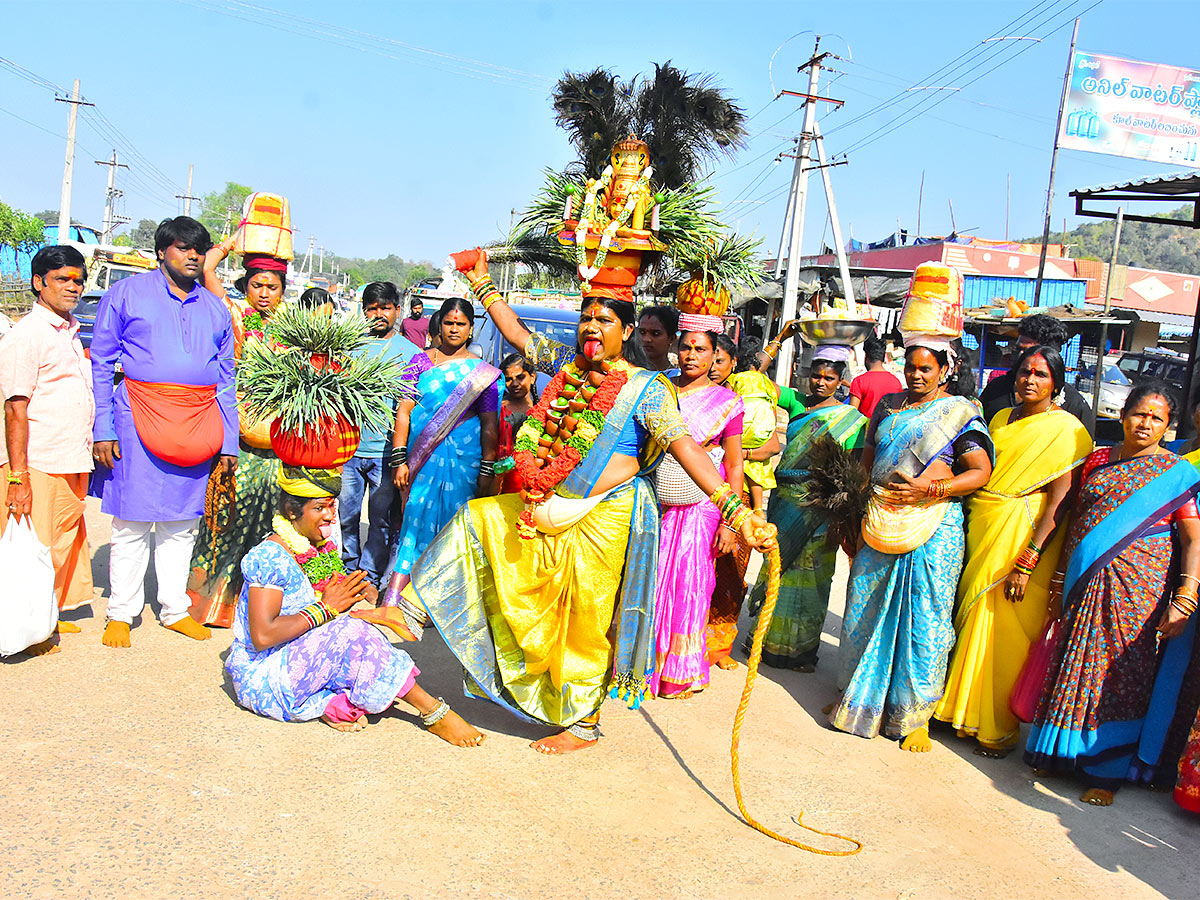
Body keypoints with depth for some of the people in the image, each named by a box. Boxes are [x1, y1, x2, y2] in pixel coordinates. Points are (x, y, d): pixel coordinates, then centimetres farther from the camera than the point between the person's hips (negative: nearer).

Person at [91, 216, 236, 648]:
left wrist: (229, 442, 9)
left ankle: (175, 609, 20)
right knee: (132, 521, 0)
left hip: (198, 424, 3)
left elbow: (226, 380, 15)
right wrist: (102, 430, -6)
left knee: (182, 523, 9)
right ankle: (121, 613, 14)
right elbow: (101, 364, 3)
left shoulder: (215, 308, 16)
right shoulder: (126, 293, 5)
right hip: (139, 418, -3)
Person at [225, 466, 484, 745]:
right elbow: (263, 636, -27)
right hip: (261, 677, -9)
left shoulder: (319, 548, 7)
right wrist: (325, 608, -22)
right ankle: (433, 712, -23)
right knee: (349, 633, -27)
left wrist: (351, 595, -11)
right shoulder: (270, 557, -19)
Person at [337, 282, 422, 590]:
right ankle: (349, 571, 29)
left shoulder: (410, 351, 2)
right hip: (348, 448, 2)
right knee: (346, 515, 11)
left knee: (381, 519, 5)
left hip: (385, 451, -2)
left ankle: (371, 580, 19)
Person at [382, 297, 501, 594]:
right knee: (416, 518, 0)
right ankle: (393, 598, 4)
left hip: (464, 461, -1)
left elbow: (489, 425, 2)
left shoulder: (483, 372, 5)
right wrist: (399, 459, -4)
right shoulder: (420, 361, 8)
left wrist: (487, 470, -4)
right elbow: (404, 411, 3)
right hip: (422, 458, 1)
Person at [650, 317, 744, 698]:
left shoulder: (726, 401, 0)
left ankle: (681, 672, 20)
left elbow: (734, 464, 0)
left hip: (700, 506, -2)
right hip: (656, 503, 2)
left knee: (689, 585, 4)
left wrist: (731, 522, -6)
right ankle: (649, 664, 19)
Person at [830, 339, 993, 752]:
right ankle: (860, 697, 29)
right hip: (881, 523, 5)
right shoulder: (890, 404, 13)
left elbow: (981, 471, -8)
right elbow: (868, 454, 22)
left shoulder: (959, 411, -2)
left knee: (924, 619, -1)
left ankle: (915, 716, 12)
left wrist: (928, 490, -18)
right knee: (866, 607, 11)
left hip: (933, 524, -5)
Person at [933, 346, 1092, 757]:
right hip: (980, 529, 6)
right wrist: (966, 520, 5)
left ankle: (997, 727, 16)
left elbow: (1059, 502, -15)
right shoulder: (1001, 418, 13)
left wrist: (1027, 561, -21)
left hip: (1022, 540, -6)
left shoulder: (1066, 430, -7)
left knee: (1005, 631, 0)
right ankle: (962, 707, 28)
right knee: (968, 613, 11)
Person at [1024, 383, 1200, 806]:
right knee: (1073, 664, 9)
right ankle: (1061, 752, 26)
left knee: (1123, 673, 1)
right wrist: (1060, 577, 12)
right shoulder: (1098, 461, 10)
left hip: (1138, 587, -3)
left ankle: (1106, 772, 13)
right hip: (1085, 585, 4)